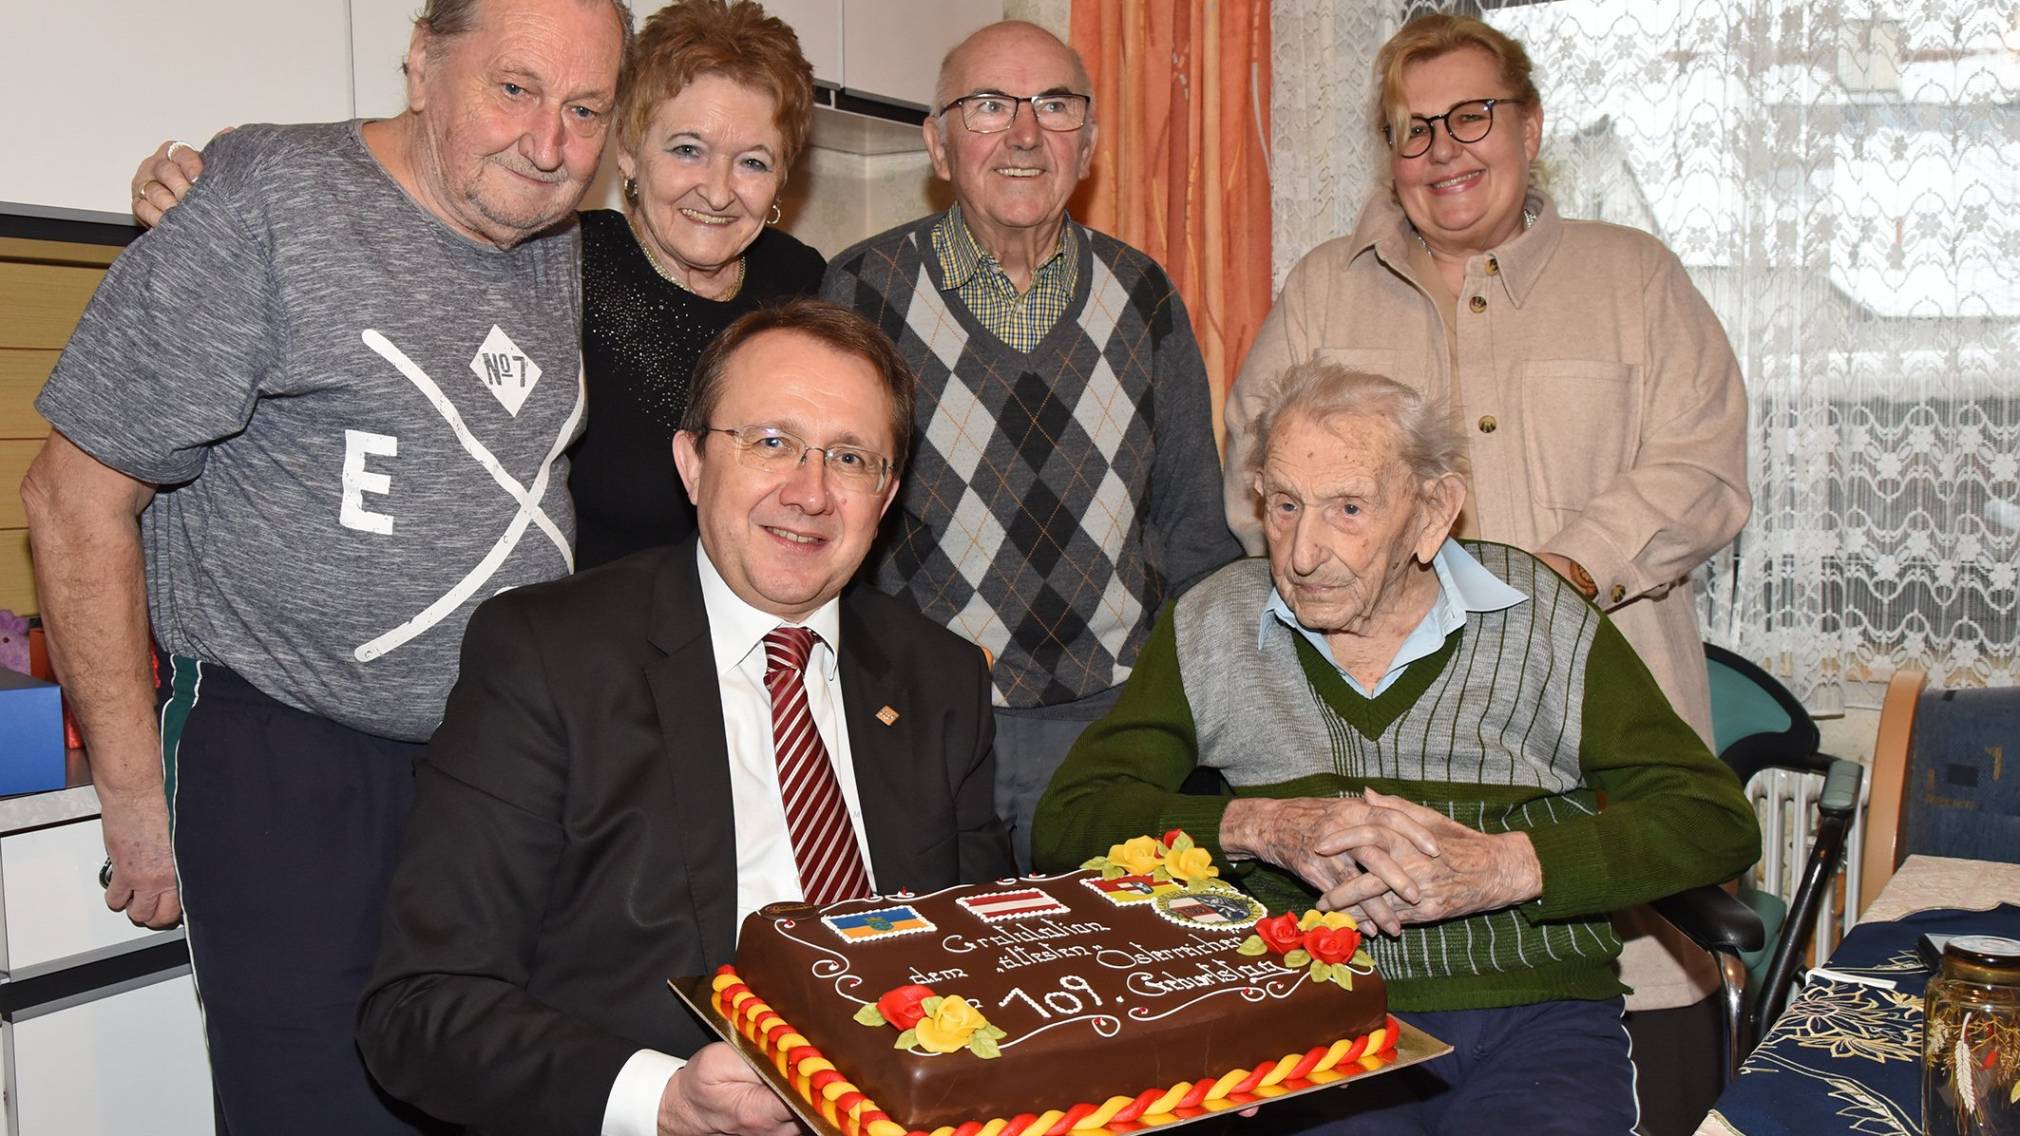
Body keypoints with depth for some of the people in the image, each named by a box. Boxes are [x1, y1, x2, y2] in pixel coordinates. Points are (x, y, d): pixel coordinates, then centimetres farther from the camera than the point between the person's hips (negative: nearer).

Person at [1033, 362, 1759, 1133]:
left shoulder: (1540, 617, 6)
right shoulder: (1212, 628, 9)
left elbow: (1719, 821, 3)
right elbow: (1068, 820, 5)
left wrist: (1503, 865, -12)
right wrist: (1261, 827, -10)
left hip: (1537, 1014, 1)